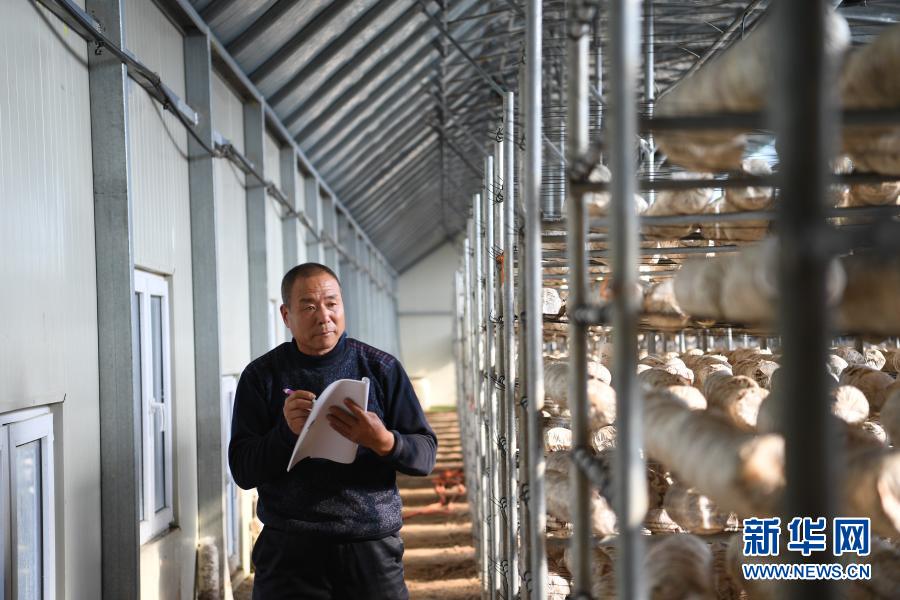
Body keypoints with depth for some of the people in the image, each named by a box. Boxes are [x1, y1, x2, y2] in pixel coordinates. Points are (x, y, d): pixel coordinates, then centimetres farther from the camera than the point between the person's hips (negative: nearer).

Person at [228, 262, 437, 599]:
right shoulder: (262, 376, 3)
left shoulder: (382, 368, 4)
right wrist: (287, 432, -19)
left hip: (372, 547, 1)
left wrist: (383, 441, -19)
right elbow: (242, 471, -1)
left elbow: (426, 455, 2)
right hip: (290, 550, 0)